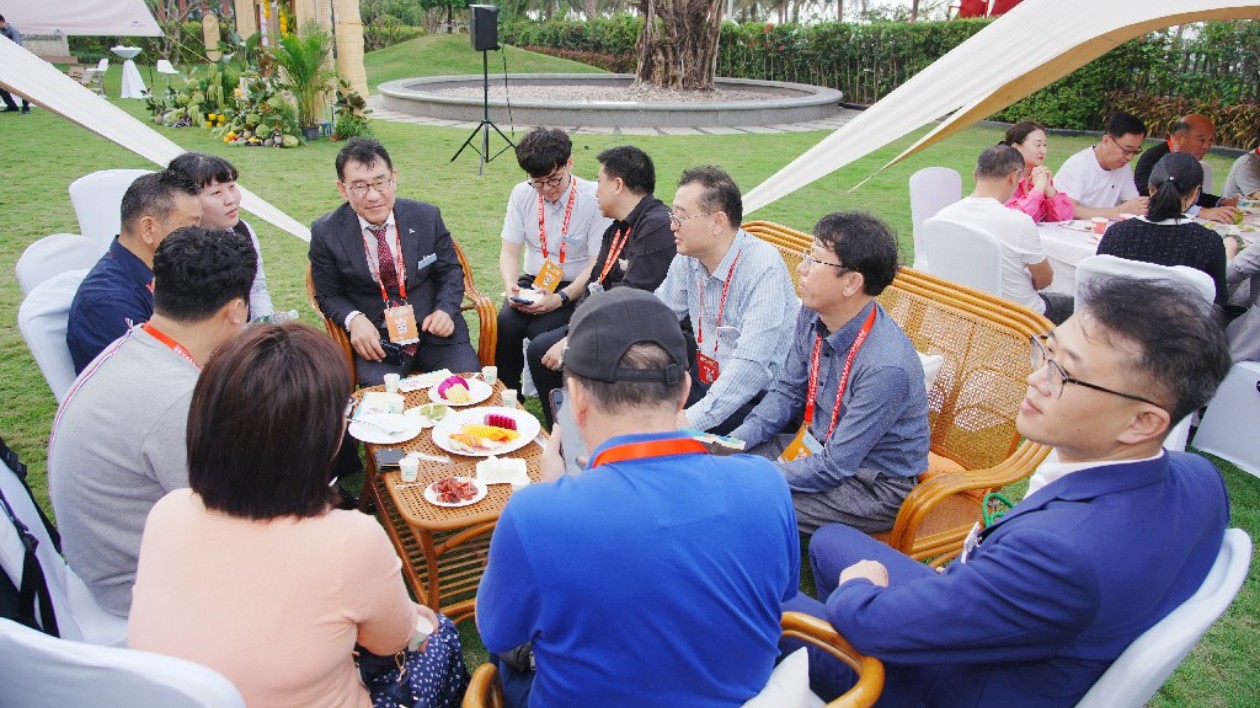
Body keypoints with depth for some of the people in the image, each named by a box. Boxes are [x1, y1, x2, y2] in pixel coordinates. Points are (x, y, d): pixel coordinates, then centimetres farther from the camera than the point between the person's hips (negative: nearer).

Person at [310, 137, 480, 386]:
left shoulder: (426, 217, 0)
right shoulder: (326, 233, -3)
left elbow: (450, 270, 11)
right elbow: (328, 295, 7)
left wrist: (445, 310, -8)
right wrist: (354, 319, -15)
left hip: (432, 328, 1)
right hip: (376, 337, -1)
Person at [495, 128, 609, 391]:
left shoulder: (593, 199, -12)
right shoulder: (522, 194, 2)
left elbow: (597, 265, -13)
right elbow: (509, 252, 3)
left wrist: (561, 298, -26)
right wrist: (510, 285, -18)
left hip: (576, 288, -4)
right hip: (532, 281, 4)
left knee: (541, 331, -31)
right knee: (506, 323, -26)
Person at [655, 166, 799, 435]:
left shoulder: (764, 270, -24)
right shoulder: (688, 259, 0)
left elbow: (751, 366, -30)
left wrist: (693, 419, -34)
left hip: (756, 399, -7)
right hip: (701, 378, 7)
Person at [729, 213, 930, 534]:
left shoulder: (886, 366, -32)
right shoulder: (813, 315, -8)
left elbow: (834, 467, -26)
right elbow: (787, 391, 6)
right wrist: (734, 442, -6)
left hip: (876, 485, -7)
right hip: (818, 446, 8)